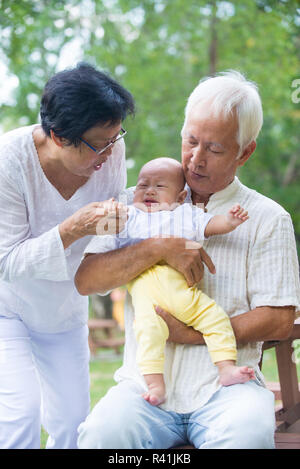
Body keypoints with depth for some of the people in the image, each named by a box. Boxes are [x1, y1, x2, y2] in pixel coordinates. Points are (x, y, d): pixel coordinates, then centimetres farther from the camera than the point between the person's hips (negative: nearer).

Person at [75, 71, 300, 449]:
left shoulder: (267, 218, 7)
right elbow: (84, 280, 2)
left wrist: (196, 333, -9)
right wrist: (159, 248, -11)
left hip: (225, 382, -1)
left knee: (248, 434, -34)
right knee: (102, 432, -30)